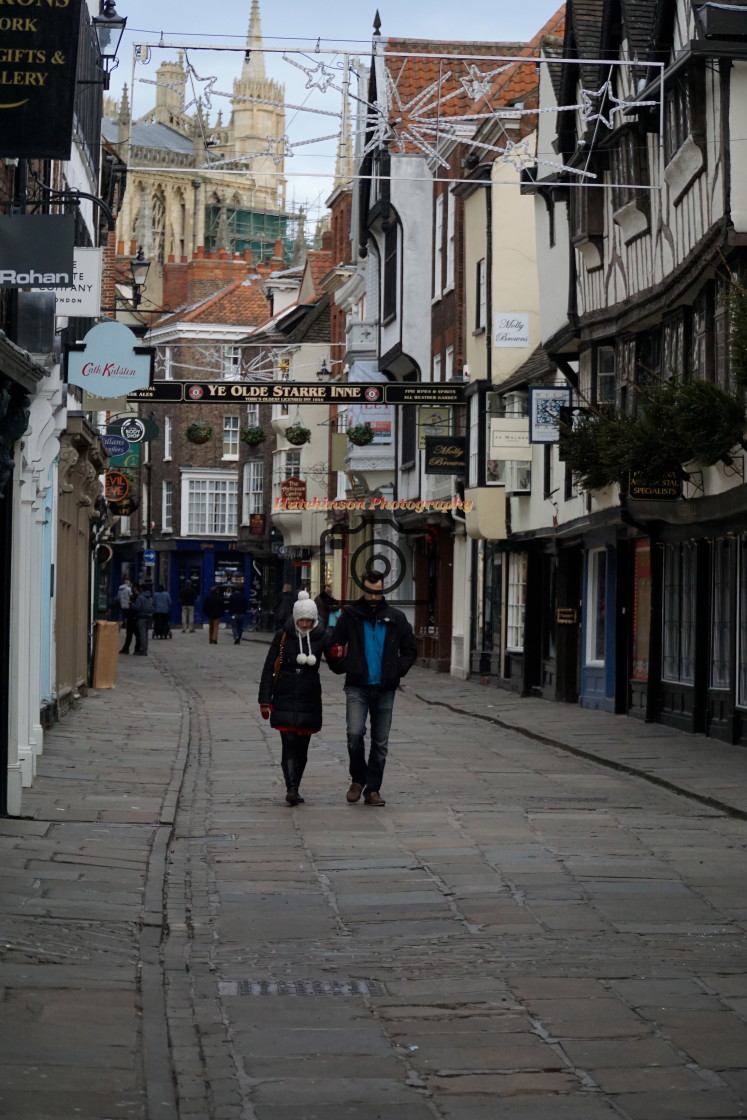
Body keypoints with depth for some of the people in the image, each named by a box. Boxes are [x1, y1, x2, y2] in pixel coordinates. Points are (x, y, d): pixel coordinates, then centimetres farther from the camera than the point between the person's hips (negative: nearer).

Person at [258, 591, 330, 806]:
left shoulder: (321, 637, 2)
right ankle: (291, 789, -21)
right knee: (289, 745, -12)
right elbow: (269, 668, 1)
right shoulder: (283, 636, -1)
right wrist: (265, 699, -3)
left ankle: (293, 790, 17)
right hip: (285, 699, -2)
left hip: (309, 700, 2)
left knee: (302, 747, 7)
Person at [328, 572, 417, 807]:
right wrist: (345, 669, -1)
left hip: (384, 689, 2)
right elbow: (333, 647, 8)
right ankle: (358, 779, 6)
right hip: (357, 688, -2)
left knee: (380, 742, 5)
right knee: (355, 734, -16)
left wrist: (398, 671, 2)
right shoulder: (350, 616, 3)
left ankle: (372, 789, 14)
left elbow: (410, 649, 14)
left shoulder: (395, 618, 7)